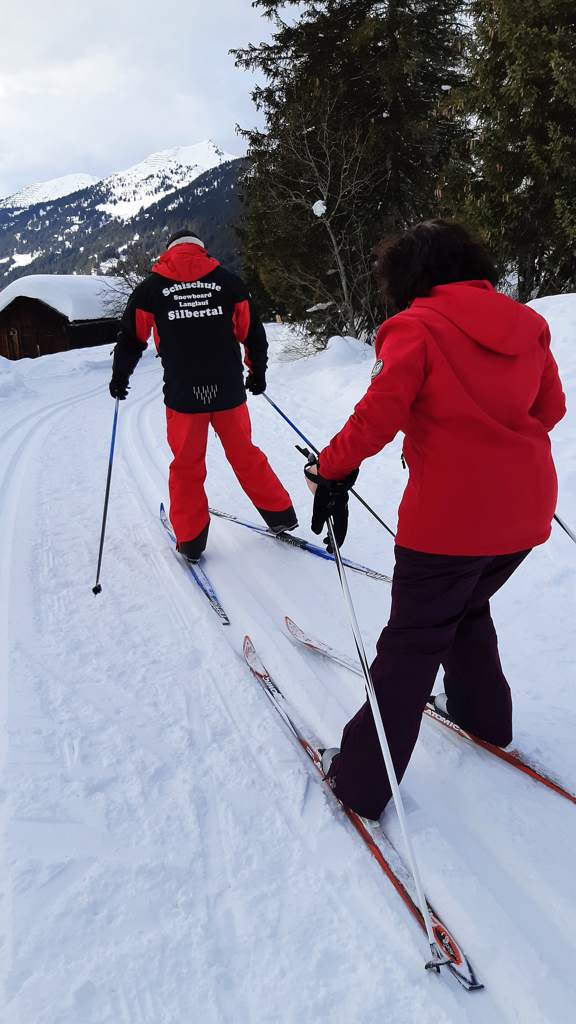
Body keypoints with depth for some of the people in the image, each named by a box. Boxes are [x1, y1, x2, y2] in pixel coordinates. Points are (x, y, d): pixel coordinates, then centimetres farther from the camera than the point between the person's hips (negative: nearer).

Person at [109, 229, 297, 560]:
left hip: (182, 395, -1)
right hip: (229, 390, 1)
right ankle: (280, 515, 25)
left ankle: (191, 540, 17)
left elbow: (132, 337, 9)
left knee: (186, 466, 12)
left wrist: (119, 377, 23)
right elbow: (252, 331, 11)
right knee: (245, 456, 18)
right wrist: (257, 372, 25)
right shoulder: (229, 281, 6)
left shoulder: (151, 288, 4)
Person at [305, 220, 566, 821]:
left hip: (450, 516, -6)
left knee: (413, 643, 4)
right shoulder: (526, 323, 9)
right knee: (467, 608, 29)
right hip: (526, 511, 6)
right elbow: (550, 409, 15)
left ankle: (363, 780, 13)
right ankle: (484, 714, 44)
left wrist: (332, 471, -6)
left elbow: (378, 415, -18)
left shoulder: (416, 328, -9)